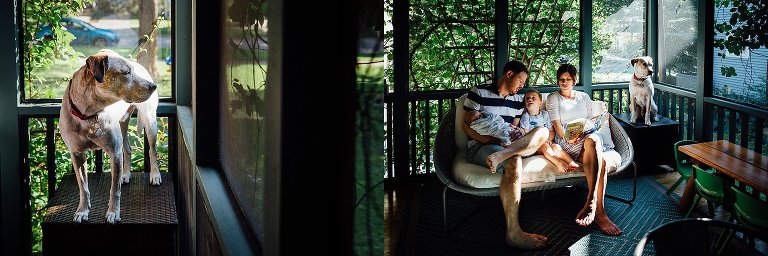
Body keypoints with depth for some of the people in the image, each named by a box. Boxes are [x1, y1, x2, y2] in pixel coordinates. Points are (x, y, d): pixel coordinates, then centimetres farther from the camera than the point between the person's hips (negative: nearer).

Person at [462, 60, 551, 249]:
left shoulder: (517, 100, 19)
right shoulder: (479, 93, 0)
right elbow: (467, 125, -5)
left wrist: (516, 137, -5)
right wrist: (492, 140, -19)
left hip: (508, 145, 6)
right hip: (480, 147, -6)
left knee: (543, 131, -17)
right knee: (513, 162, -39)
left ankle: (501, 155, -40)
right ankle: (513, 232, -47)